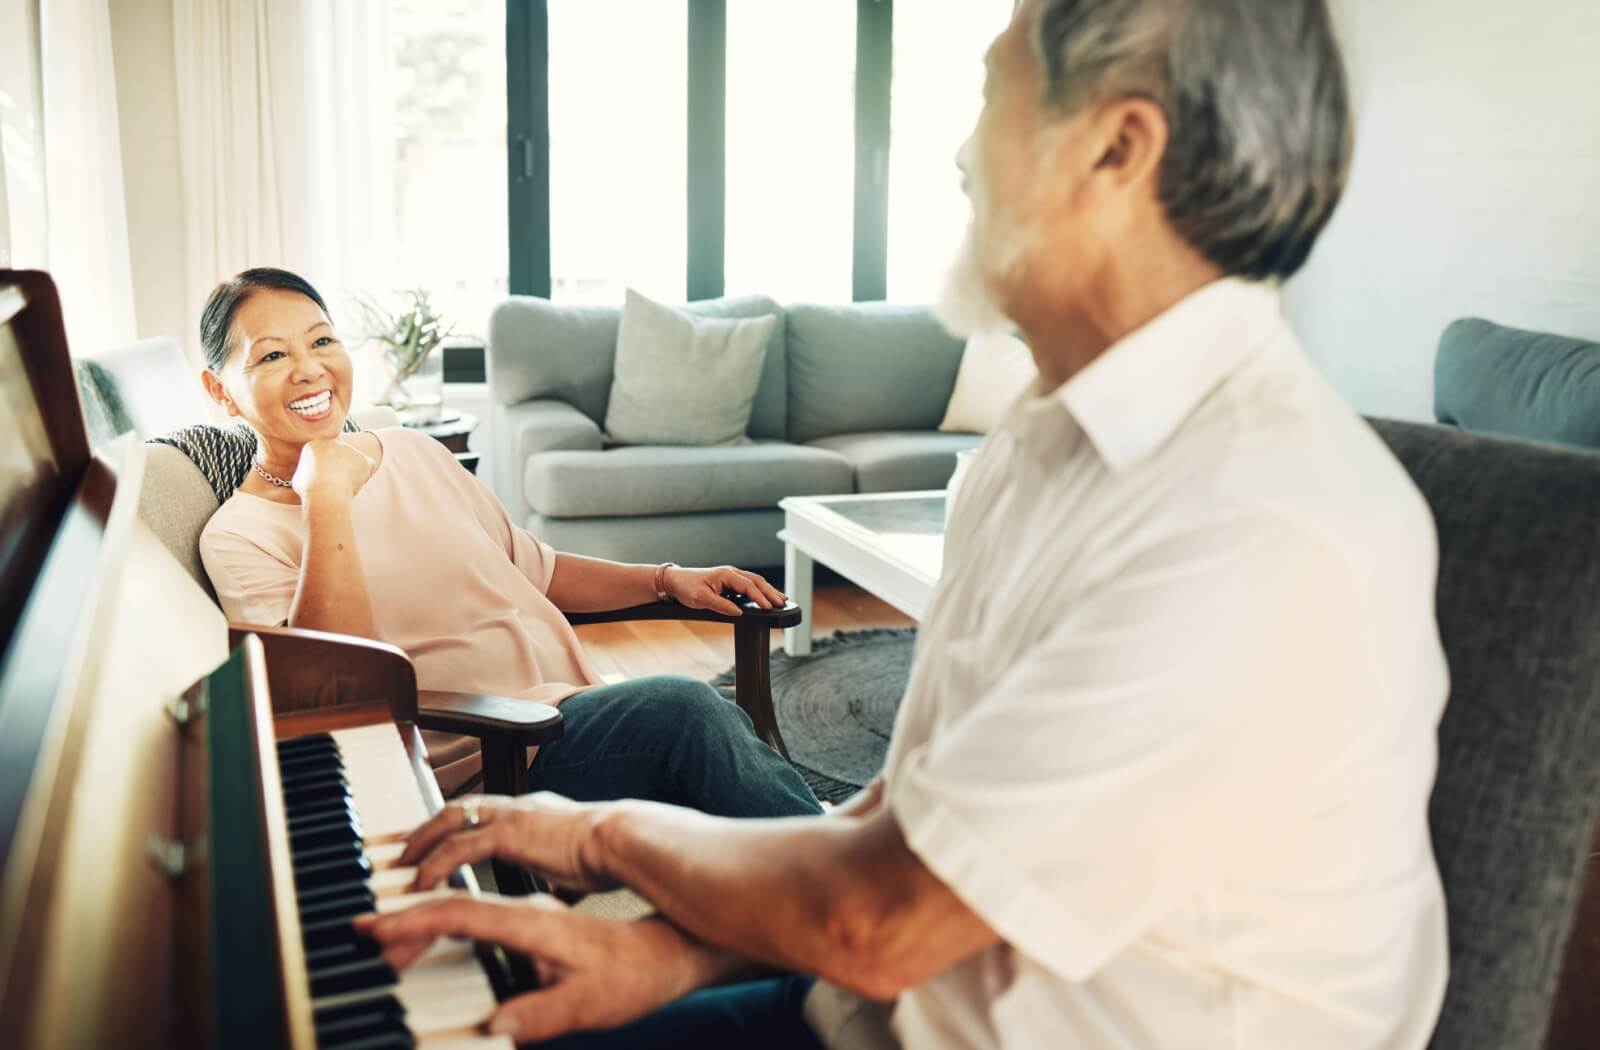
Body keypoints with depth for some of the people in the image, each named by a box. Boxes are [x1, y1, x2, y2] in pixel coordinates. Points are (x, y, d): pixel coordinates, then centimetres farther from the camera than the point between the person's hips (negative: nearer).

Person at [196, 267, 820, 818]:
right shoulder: (241, 537, 0)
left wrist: (667, 580, 12)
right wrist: (325, 498, -17)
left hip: (582, 703, 6)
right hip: (481, 766, -6)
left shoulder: (411, 450, 17)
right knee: (682, 709, -29)